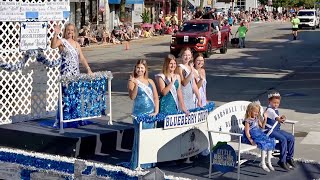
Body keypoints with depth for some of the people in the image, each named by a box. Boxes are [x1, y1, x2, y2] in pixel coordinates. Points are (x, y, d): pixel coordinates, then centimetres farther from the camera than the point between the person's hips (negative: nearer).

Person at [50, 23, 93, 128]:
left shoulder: (76, 44, 16)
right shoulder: (61, 41, -2)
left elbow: (82, 58, 15)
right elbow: (53, 46, -24)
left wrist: (88, 69, 6)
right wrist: (55, 34, -34)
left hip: (76, 73, 6)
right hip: (66, 73, -6)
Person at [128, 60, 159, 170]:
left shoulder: (150, 82, 12)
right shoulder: (132, 81, -3)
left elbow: (156, 97, 12)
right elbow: (132, 97, -16)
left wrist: (156, 111, 1)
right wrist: (136, 85, -30)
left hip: (150, 114, 5)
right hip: (139, 114, -5)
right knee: (140, 138, -6)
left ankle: (148, 162, 18)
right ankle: (137, 164, 2)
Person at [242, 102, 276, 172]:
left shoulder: (257, 119, 14)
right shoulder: (248, 120, -9)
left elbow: (262, 126, 25)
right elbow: (247, 132, -13)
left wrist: (265, 119, 12)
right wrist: (251, 141, -23)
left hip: (259, 135, 8)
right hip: (252, 136, -8)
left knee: (271, 141, -12)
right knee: (264, 144, -28)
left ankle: (269, 162, -7)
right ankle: (263, 163, -21)